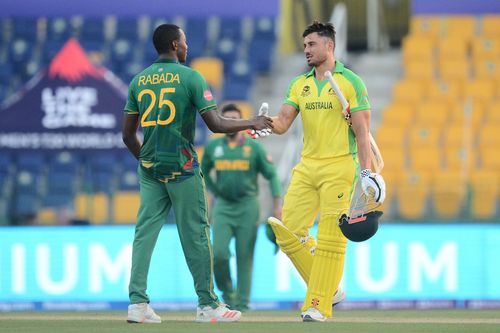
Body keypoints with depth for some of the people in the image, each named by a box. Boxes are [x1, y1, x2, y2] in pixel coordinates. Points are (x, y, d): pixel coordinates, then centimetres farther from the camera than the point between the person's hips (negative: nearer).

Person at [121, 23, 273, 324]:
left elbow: (128, 134, 10)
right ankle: (208, 305, 6)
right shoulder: (190, 77, -7)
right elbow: (216, 124, -12)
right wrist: (252, 123, 2)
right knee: (195, 234, 2)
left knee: (145, 232, 3)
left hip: (149, 168, 5)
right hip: (181, 167, -5)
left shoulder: (139, 80, 8)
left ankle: (138, 302, -6)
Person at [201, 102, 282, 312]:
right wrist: (215, 192, 13)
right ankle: (227, 291, 11)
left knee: (245, 256, -3)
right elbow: (204, 173, 23)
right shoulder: (213, 147, 7)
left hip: (247, 207, -1)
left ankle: (242, 303, 3)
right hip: (222, 206, 1)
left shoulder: (254, 147, 0)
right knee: (219, 254, -13)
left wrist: (277, 204, -9)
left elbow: (271, 175, -1)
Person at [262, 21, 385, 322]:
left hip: (339, 168, -6)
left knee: (331, 239, -7)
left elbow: (362, 130, -6)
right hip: (307, 168, 6)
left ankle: (319, 306, -3)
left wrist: (365, 172, -13)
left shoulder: (351, 82, -3)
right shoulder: (299, 85, 13)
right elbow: (283, 122, 6)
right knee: (289, 231, -1)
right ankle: (329, 288, 15)